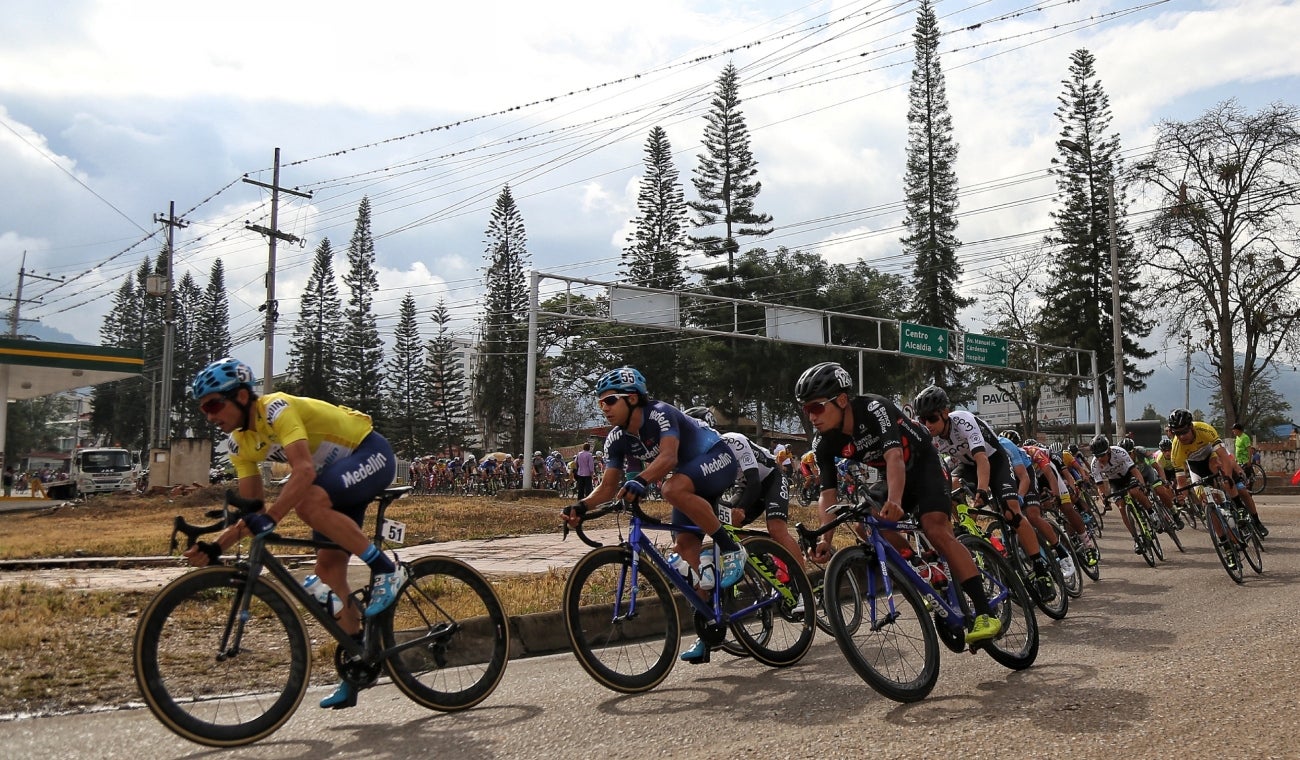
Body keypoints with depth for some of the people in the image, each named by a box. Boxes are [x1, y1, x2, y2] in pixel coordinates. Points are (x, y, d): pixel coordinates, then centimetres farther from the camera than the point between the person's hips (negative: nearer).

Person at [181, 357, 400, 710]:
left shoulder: (276, 409, -25)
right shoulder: (240, 443, 0)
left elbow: (304, 470, -38)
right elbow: (251, 507, 3)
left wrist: (269, 518, -47)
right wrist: (215, 547, -10)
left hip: (371, 454, -8)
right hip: (339, 475, 9)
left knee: (309, 502, -34)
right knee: (328, 569, 2)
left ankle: (386, 569, -19)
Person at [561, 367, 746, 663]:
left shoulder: (660, 414, -27)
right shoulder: (617, 439, -6)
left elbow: (668, 456, -44)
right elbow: (608, 486, -7)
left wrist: (640, 481, -61)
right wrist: (582, 506, -26)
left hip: (718, 460, -8)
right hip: (690, 479, 8)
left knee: (674, 489, -37)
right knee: (686, 545, -3)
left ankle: (730, 549, -20)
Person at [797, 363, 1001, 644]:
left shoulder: (874, 408, -34)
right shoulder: (823, 443, -17)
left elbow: (894, 456, -46)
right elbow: (827, 493, -20)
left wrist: (894, 502, -64)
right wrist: (825, 539, -36)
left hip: (922, 463, -6)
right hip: (891, 474, 7)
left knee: (936, 529, -24)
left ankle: (985, 614, -26)